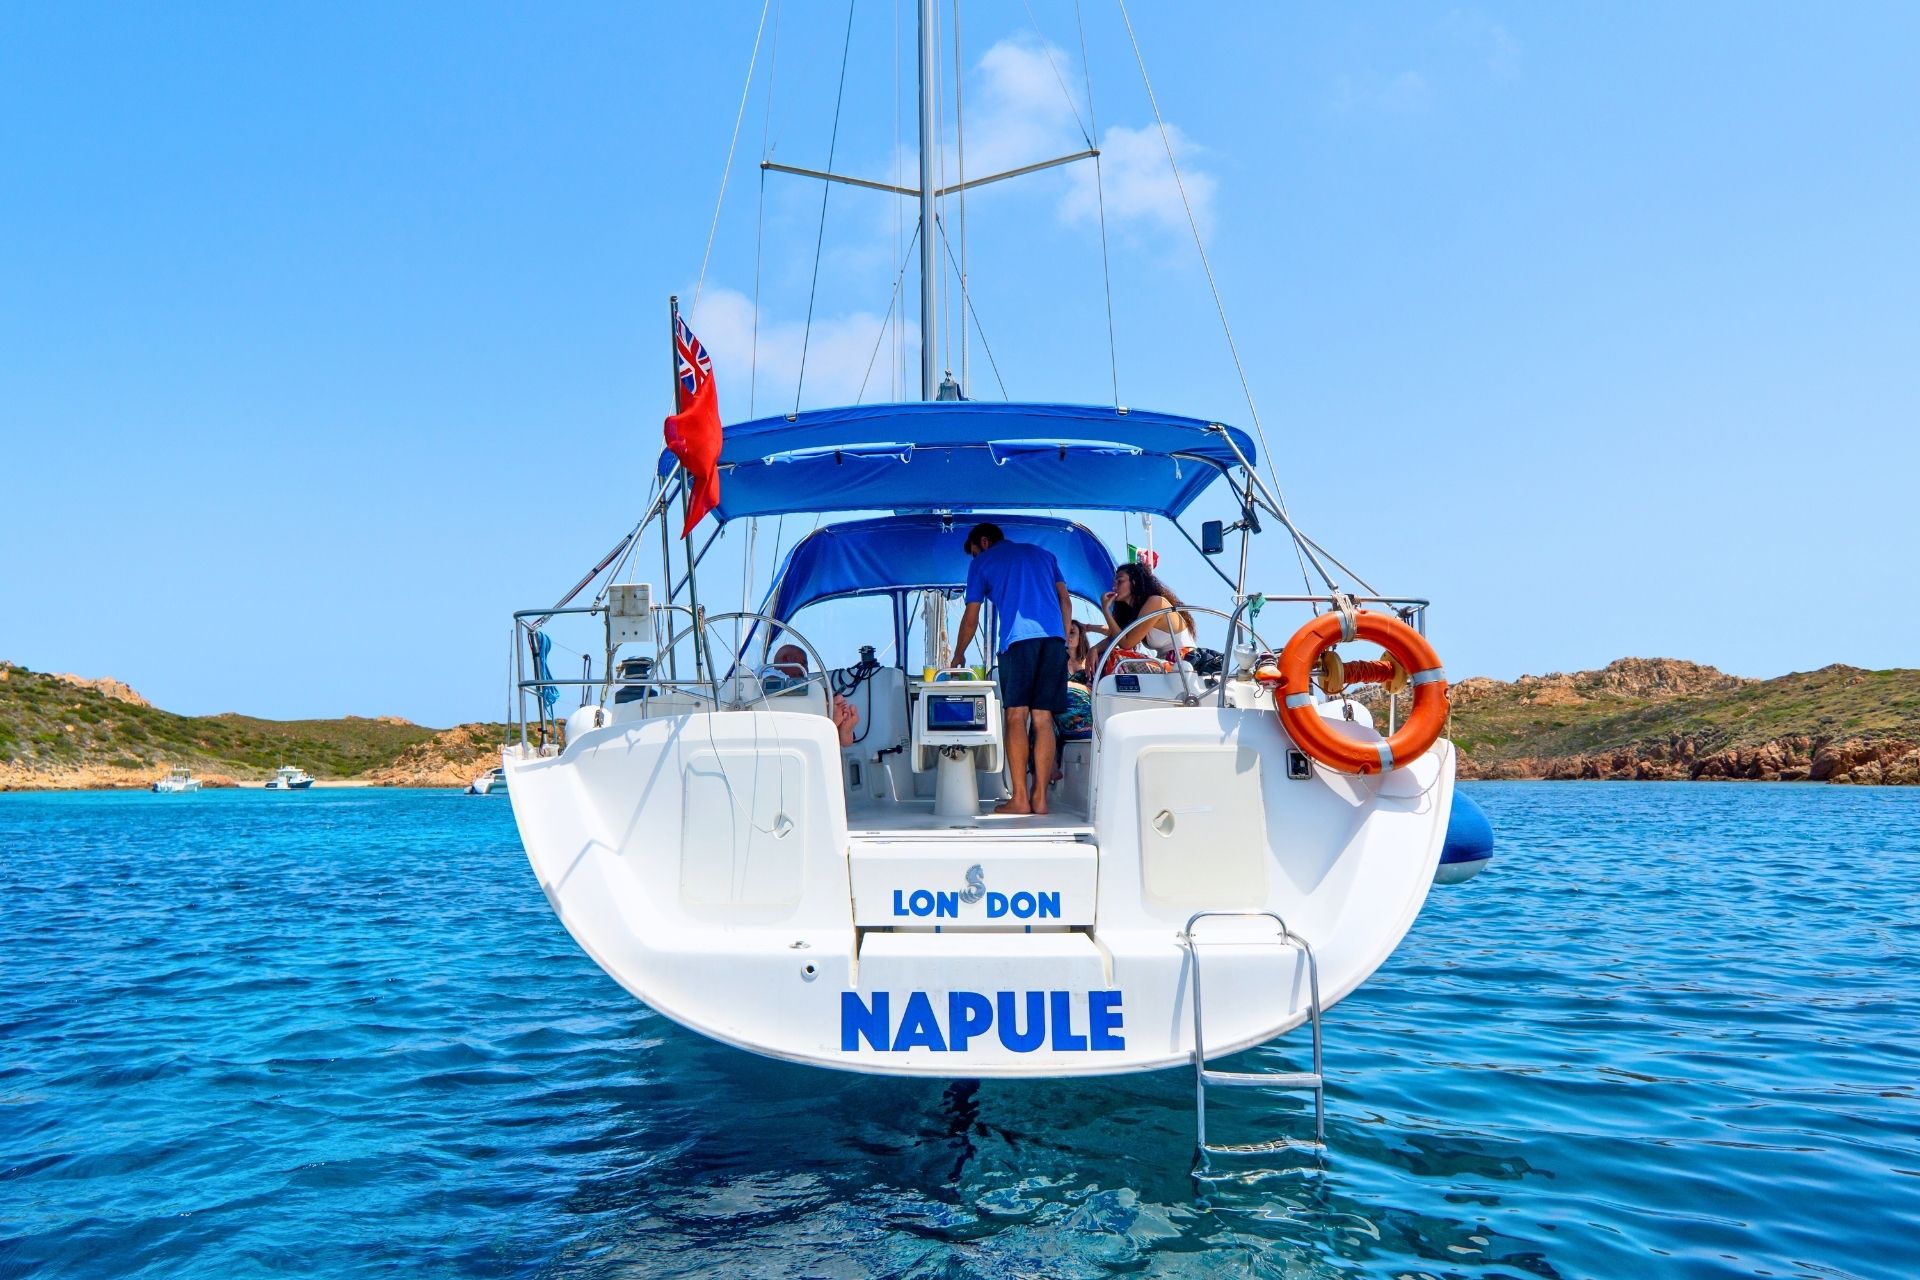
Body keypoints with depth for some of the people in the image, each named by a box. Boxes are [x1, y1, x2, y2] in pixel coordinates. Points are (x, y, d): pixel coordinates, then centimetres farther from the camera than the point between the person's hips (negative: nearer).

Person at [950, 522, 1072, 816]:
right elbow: (1065, 601, 18)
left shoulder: (982, 562, 17)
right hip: (1054, 637, 4)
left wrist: (958, 656, 29)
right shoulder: (1043, 554, 28)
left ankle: (1020, 798, -10)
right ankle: (1040, 797, -1)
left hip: (1017, 639, -3)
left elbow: (971, 618, 17)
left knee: (1016, 717, -3)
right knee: (1043, 718, 2)